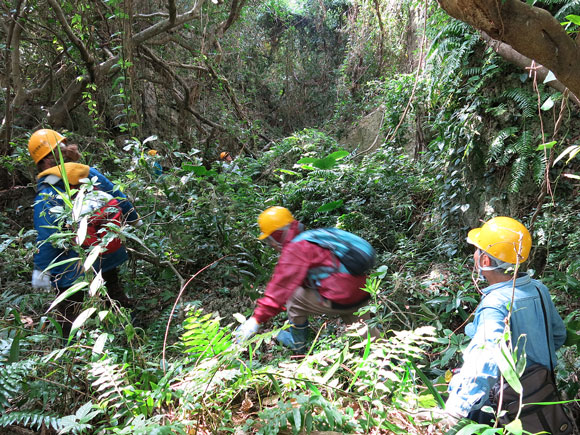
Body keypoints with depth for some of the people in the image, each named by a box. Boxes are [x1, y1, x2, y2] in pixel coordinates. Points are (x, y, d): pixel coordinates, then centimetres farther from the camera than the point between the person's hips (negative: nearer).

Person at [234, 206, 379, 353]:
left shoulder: (295, 249, -12)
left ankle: (298, 345, 25)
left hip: (339, 300, -9)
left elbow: (281, 285, -20)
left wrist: (256, 319, -20)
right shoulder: (311, 239, 18)